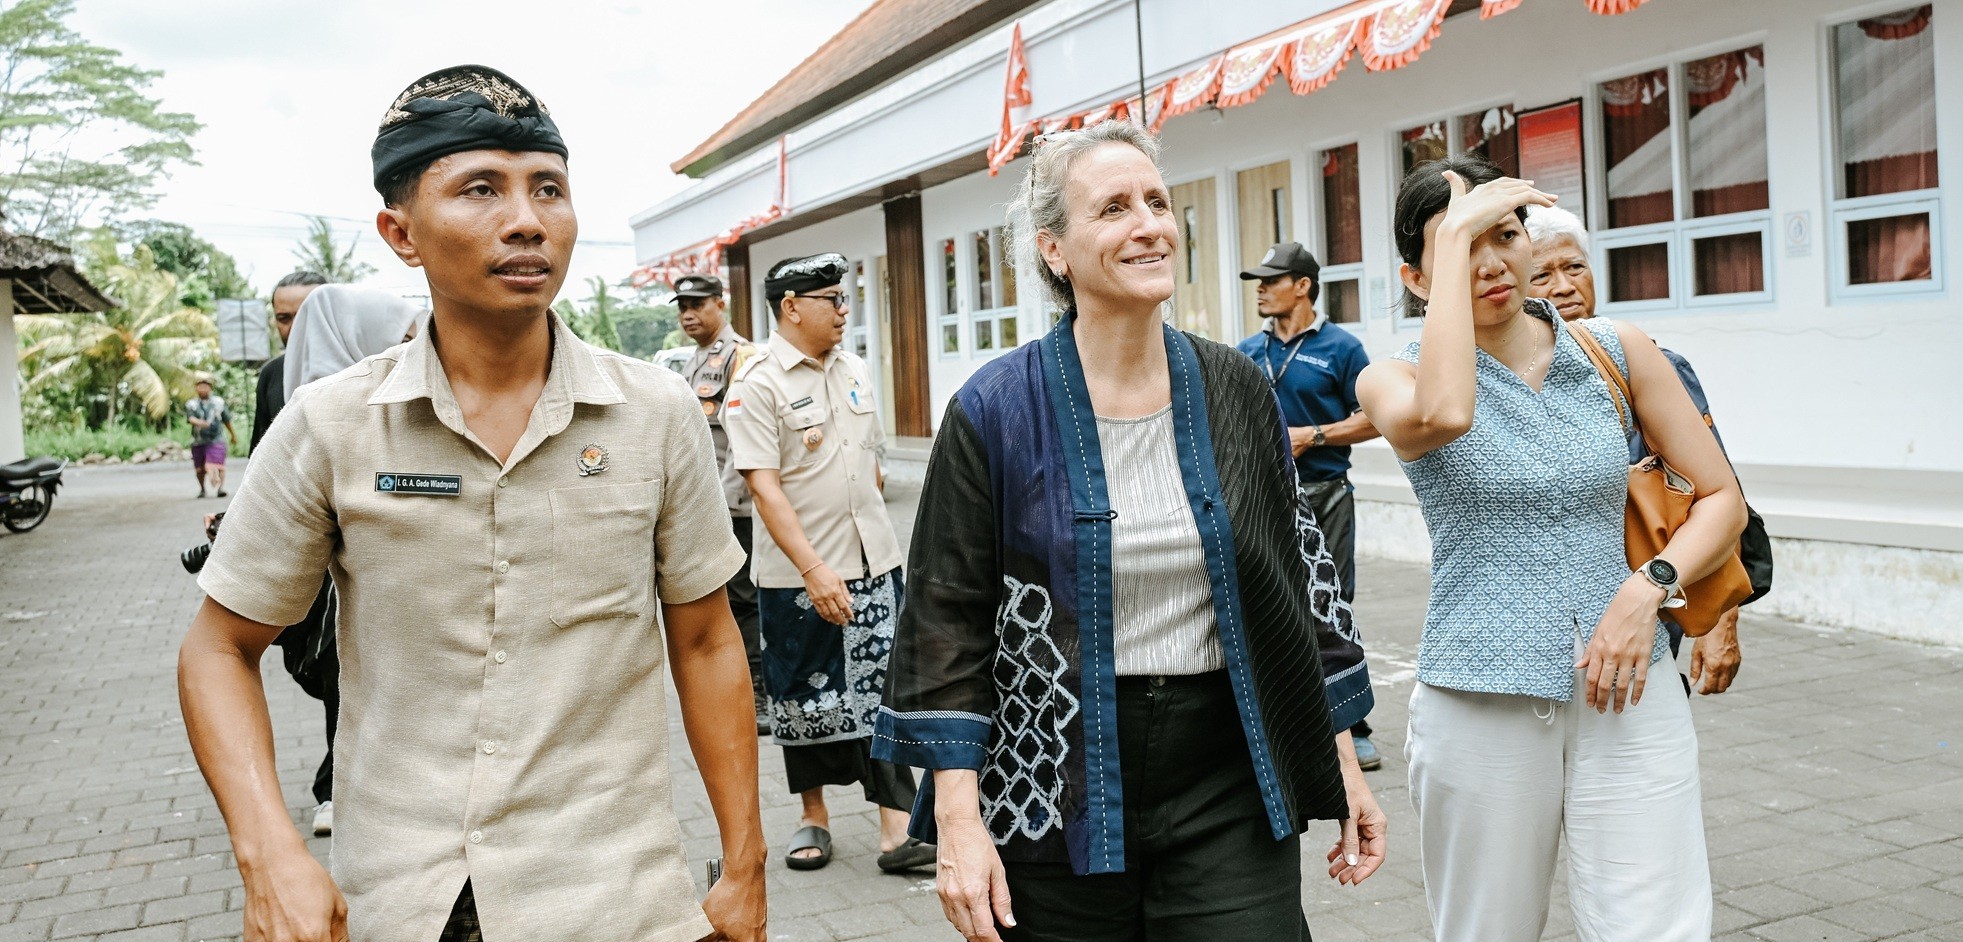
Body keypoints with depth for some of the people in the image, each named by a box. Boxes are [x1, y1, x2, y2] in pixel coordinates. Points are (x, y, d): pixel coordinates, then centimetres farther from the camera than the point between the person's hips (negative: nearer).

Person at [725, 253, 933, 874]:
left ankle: (896, 828, 2)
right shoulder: (757, 386, -11)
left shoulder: (853, 370, 9)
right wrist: (814, 570, -24)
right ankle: (814, 816, 26)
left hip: (874, 565, 5)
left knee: (884, 693, 0)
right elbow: (765, 489, -18)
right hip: (797, 577, -4)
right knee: (804, 699, 9)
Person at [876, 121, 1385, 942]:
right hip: (1055, 796, -2)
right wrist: (959, 819, -11)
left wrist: (1341, 759, 9)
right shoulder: (996, 410, -8)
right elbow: (948, 621, -6)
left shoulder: (1234, 389, 2)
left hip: (1229, 789, 3)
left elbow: (1296, 574, 9)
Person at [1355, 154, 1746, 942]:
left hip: (1623, 697, 2)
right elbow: (1441, 413, -28)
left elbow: (1721, 498, 9)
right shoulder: (1398, 376, -3)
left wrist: (1651, 585, -11)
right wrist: (1456, 234, -21)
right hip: (1480, 706, -1)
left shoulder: (1616, 353, 5)